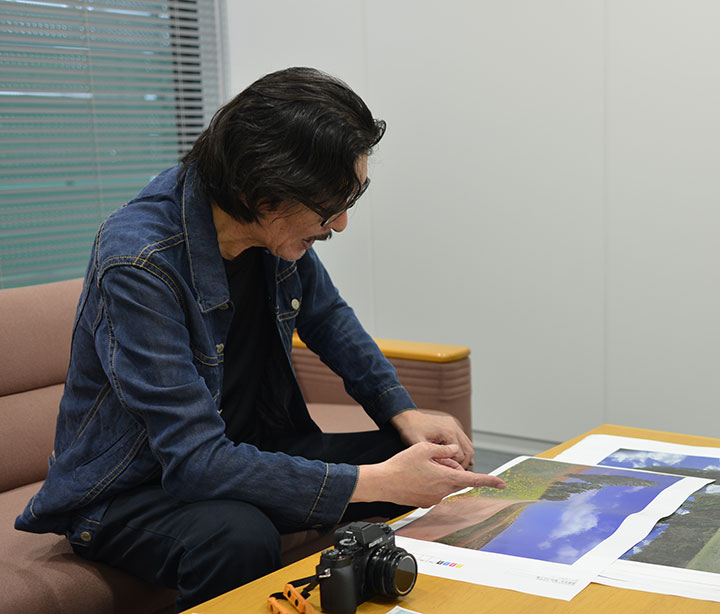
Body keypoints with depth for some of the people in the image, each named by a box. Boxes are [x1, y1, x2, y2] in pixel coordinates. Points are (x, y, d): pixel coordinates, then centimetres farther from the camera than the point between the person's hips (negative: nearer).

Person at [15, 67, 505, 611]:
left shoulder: (280, 226, -8)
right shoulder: (138, 265, -30)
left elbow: (326, 316, 13)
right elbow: (196, 460, -32)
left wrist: (404, 412, -2)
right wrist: (375, 482, -33)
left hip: (249, 450, 7)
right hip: (131, 490, -6)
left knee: (435, 463, -5)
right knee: (238, 540, -38)